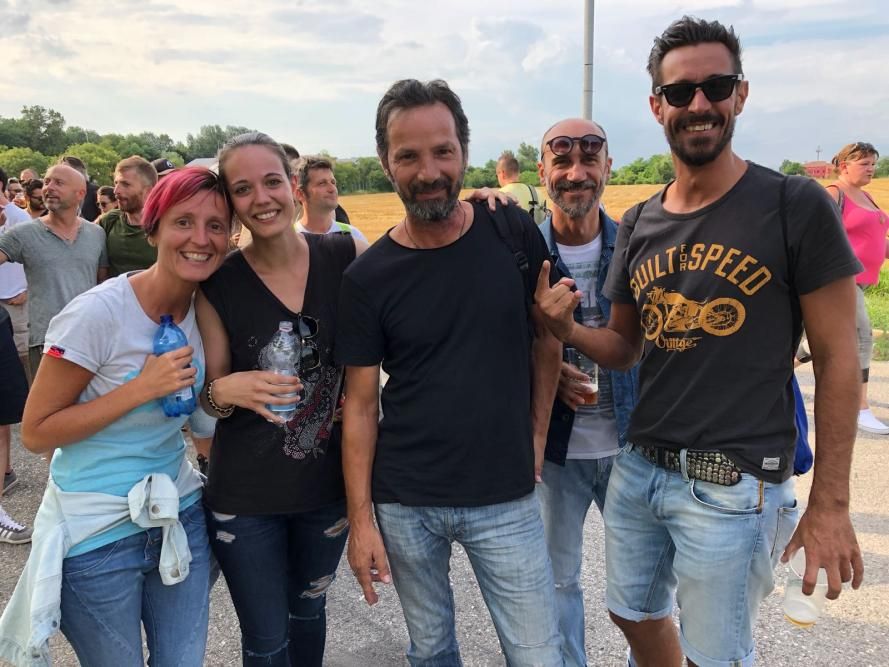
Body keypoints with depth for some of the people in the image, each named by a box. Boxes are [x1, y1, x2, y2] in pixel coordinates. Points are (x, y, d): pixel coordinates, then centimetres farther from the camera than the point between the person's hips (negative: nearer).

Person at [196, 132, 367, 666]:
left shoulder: (346, 257, -8)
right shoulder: (218, 284, -10)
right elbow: (210, 394, -3)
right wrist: (226, 391, -24)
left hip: (329, 484, 2)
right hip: (246, 497, -1)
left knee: (309, 611, 24)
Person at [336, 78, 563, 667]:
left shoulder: (514, 234, -5)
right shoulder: (368, 277, -7)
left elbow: (547, 341, 7)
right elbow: (361, 402, -3)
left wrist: (537, 439, 1)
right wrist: (360, 518, -5)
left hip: (507, 500, 0)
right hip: (405, 505, 0)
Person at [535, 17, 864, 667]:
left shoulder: (796, 207, -10)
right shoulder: (640, 223, 5)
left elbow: (837, 359, -8)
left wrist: (831, 503, -10)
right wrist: (567, 328, -9)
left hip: (734, 487, -5)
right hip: (637, 469, 6)